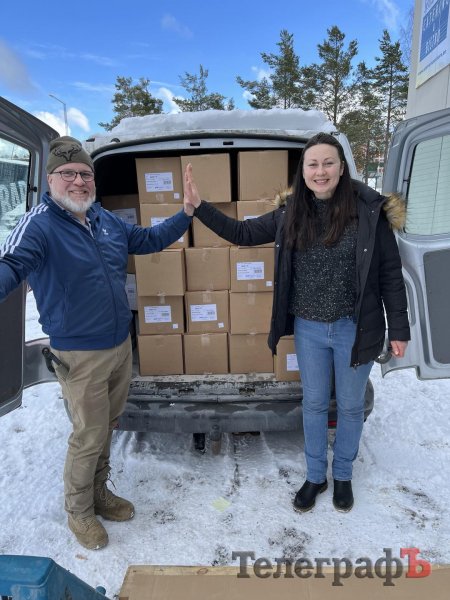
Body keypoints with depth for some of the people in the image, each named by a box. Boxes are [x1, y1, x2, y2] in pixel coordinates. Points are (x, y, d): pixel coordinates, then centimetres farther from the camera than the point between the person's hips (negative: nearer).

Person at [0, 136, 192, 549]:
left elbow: (149, 240, 18)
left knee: (107, 427, 21)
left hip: (121, 345, 7)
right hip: (80, 355, -7)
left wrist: (187, 213, 10)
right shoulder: (39, 225, -16)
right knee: (89, 436, 6)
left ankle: (99, 493, 45)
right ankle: (79, 511, 34)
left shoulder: (106, 220, 6)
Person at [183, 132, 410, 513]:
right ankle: (315, 476, 41)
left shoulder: (370, 210, -11)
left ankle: (343, 475, 43)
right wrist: (198, 207, -3)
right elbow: (242, 233, 6)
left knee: (350, 406, 17)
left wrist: (398, 329, -5)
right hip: (309, 329, 2)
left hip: (355, 329, -2)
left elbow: (391, 273, -6)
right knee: (314, 404, 17)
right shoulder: (291, 213, -3)